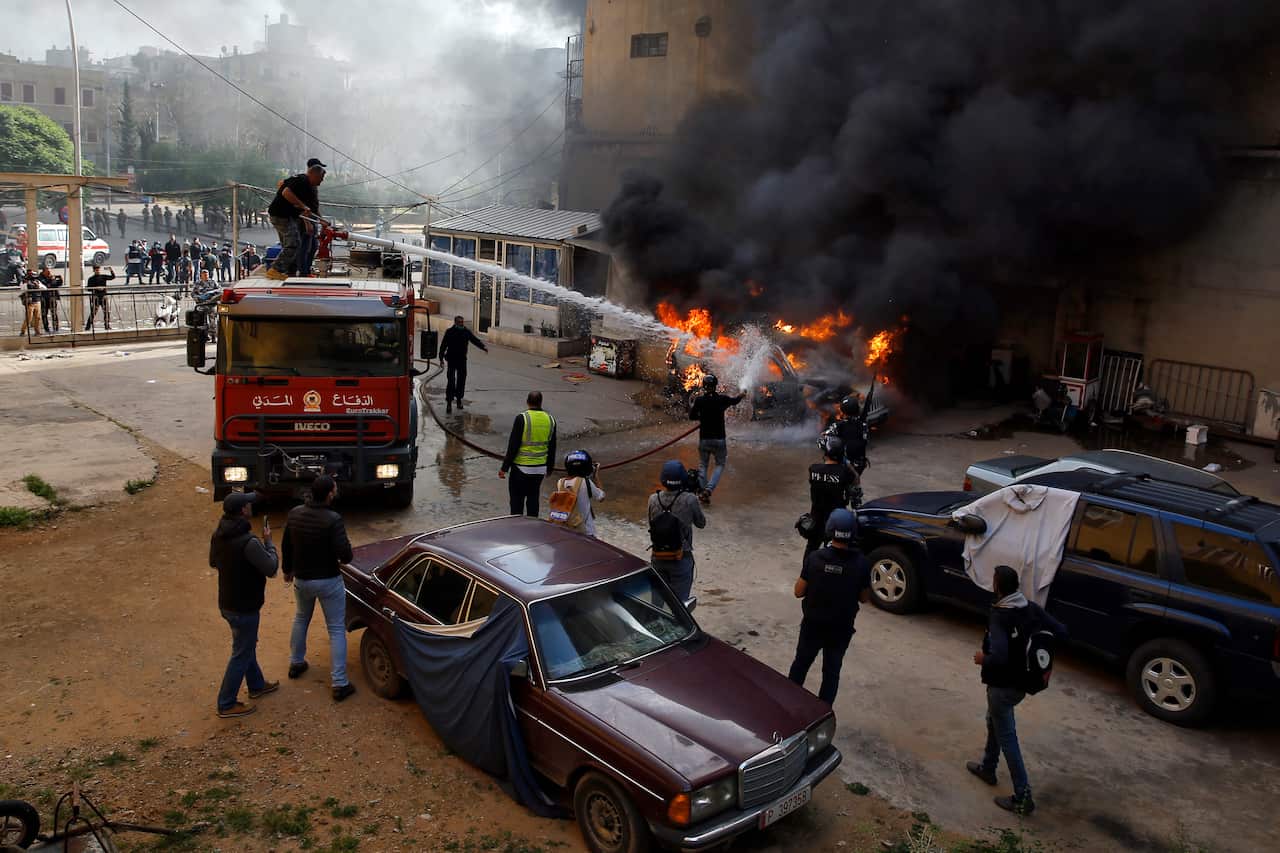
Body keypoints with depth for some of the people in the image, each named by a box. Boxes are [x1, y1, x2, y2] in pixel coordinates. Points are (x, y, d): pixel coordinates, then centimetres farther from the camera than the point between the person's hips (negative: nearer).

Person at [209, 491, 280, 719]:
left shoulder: (218, 535, -2)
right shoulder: (248, 542, -30)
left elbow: (213, 562, 15)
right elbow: (271, 568, -21)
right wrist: (268, 541, -11)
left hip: (226, 603, 9)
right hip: (244, 608, -9)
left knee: (247, 646, 26)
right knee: (241, 654, 6)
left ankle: (257, 685, 44)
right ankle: (227, 704, 16)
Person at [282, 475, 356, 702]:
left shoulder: (294, 514, -6)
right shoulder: (333, 520, -25)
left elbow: (287, 546, 7)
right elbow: (345, 555, -26)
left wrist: (288, 570, 23)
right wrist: (345, 552, -2)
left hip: (301, 579, 6)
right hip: (328, 581, -5)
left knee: (301, 619, 30)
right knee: (336, 630, 4)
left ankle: (296, 663, 45)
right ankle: (339, 683, 4)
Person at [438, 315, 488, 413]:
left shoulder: (467, 332, 3)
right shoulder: (449, 332, -6)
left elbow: (475, 340, 0)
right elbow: (443, 345, -3)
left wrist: (483, 347, -19)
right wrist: (441, 358, -6)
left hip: (462, 360, 4)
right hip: (452, 359, -4)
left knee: (461, 380, 9)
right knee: (451, 380, -9)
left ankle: (459, 399, 25)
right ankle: (449, 402, -7)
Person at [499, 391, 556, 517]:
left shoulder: (522, 418, -14)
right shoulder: (551, 420, 1)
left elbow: (513, 446, -14)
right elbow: (552, 448, 9)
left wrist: (504, 467, -7)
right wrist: (549, 468, 21)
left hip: (521, 468, -4)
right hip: (540, 469, 4)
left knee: (517, 499, 5)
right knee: (533, 498, 15)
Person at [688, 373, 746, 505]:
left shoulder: (699, 400, -7)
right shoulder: (722, 399, -7)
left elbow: (691, 417, 3)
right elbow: (735, 401, 14)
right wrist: (742, 396, 36)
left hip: (704, 439, 1)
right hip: (719, 439, -1)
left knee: (702, 465, 16)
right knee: (720, 464, 12)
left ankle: (702, 491, 10)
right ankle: (709, 489, -7)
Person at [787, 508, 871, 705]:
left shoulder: (815, 558, -16)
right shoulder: (861, 563, -16)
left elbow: (799, 592, -8)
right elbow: (864, 597, -3)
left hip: (812, 625, 0)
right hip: (841, 629, 0)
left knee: (800, 664, 21)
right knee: (831, 672, 16)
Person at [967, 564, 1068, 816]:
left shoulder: (999, 617, -27)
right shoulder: (1032, 609, -4)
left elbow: (998, 658, -35)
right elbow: (1061, 632, -1)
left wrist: (982, 658, -14)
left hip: (1003, 685, -8)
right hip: (1022, 682, 8)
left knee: (1007, 736, 3)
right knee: (994, 721, 28)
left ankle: (1023, 797, 9)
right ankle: (987, 769, 44)